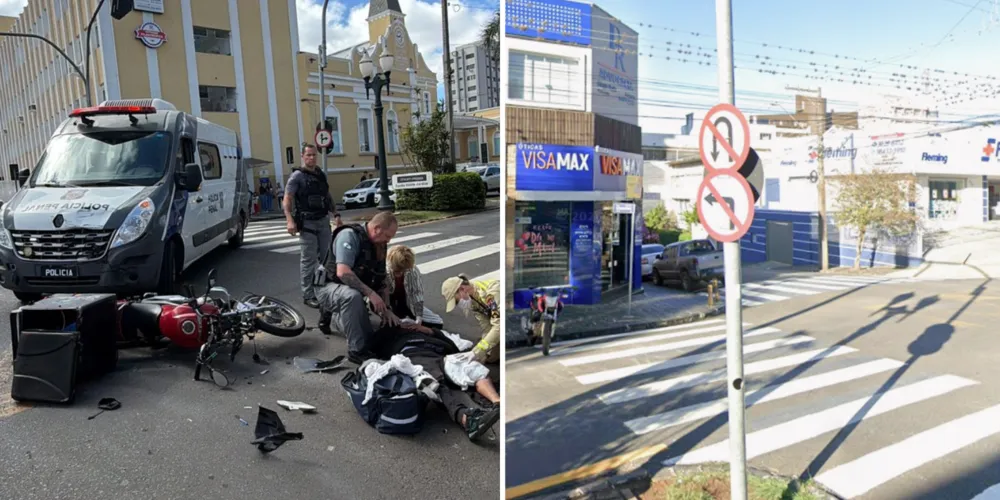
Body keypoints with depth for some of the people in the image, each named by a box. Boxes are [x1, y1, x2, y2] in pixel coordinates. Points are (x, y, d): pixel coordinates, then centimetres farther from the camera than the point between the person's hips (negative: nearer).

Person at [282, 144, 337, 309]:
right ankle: (308, 295, 3)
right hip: (307, 223, -6)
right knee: (309, 260, -3)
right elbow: (287, 200, -11)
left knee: (326, 257, 13)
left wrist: (336, 214, 18)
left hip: (324, 221, 6)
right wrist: (290, 220, -23)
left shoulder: (321, 174, 14)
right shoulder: (297, 176, -6)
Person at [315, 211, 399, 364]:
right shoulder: (350, 235, -22)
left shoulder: (379, 247, 2)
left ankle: (333, 314, 29)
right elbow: (343, 272, -34)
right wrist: (370, 293, -32)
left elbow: (381, 281, 7)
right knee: (352, 296, -41)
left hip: (352, 293, 8)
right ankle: (357, 351, -27)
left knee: (369, 340, 6)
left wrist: (386, 309, -3)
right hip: (330, 287, -8)